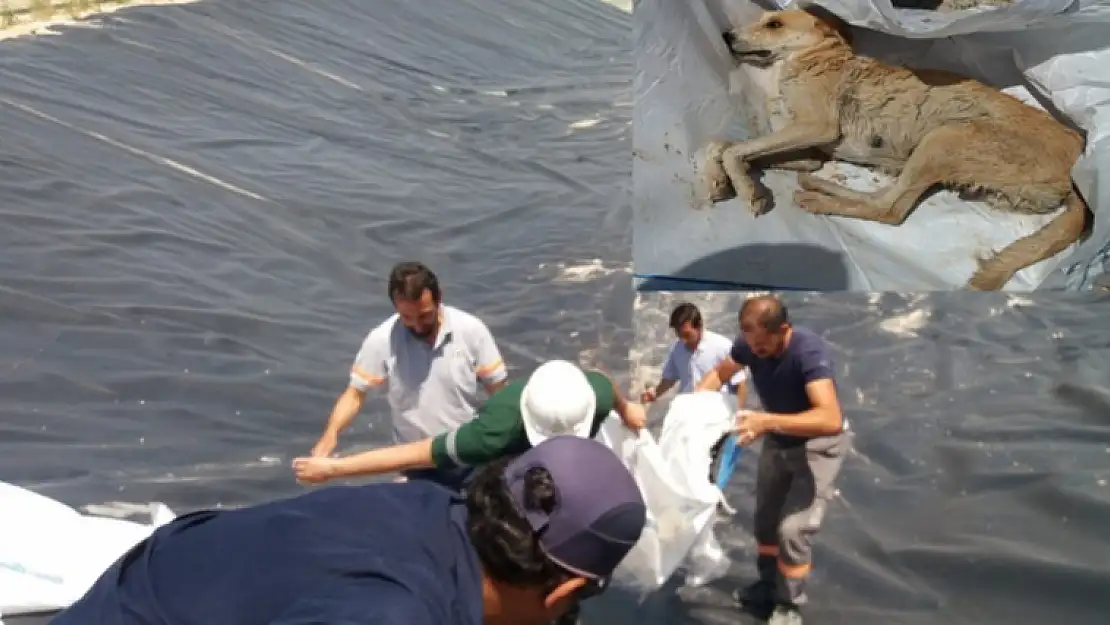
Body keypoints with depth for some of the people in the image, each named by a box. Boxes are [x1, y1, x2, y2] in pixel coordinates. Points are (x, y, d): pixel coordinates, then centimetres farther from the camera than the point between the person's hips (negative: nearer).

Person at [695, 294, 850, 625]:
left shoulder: (809, 350, -37)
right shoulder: (749, 344, -21)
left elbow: (830, 420, -48)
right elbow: (720, 373, 0)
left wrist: (768, 421, -58)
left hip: (819, 444, -6)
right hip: (777, 440, 6)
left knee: (793, 527, -11)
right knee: (766, 519, 16)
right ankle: (769, 585, 40)